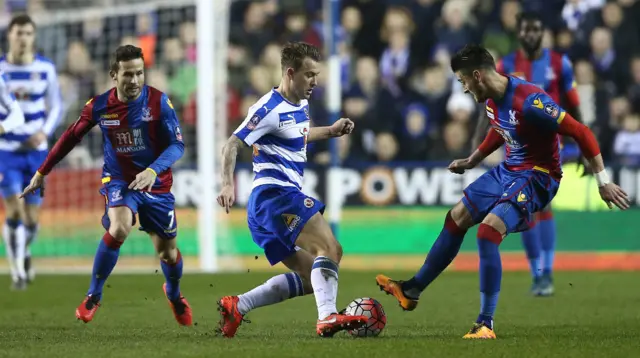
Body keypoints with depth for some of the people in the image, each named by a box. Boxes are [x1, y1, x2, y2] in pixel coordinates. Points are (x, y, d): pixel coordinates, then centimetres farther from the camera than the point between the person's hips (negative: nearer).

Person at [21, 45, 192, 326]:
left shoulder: (158, 102, -14)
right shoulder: (99, 106, -9)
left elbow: (177, 145, -14)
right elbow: (71, 137, 6)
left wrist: (154, 170, -32)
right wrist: (42, 172, 10)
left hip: (156, 184, 1)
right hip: (118, 180, -1)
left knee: (167, 251, 9)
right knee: (119, 228, -30)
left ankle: (174, 294, 45)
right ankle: (93, 296, -13)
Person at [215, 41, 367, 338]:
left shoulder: (300, 105, 17)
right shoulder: (270, 108, -11)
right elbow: (232, 145, -17)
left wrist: (330, 131, 31)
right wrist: (228, 184, -30)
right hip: (275, 194, -10)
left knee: (311, 278, 8)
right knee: (330, 249, -24)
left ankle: (236, 307, 7)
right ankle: (328, 317, -37)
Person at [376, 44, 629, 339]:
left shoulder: (529, 101, -29)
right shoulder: (491, 101, -1)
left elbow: (581, 133, -26)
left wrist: (603, 182, -24)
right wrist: (472, 161, 26)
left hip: (537, 177, -9)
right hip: (508, 170, 9)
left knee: (488, 232, -24)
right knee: (456, 218, 14)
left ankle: (486, 324, -17)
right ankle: (412, 291, 27)